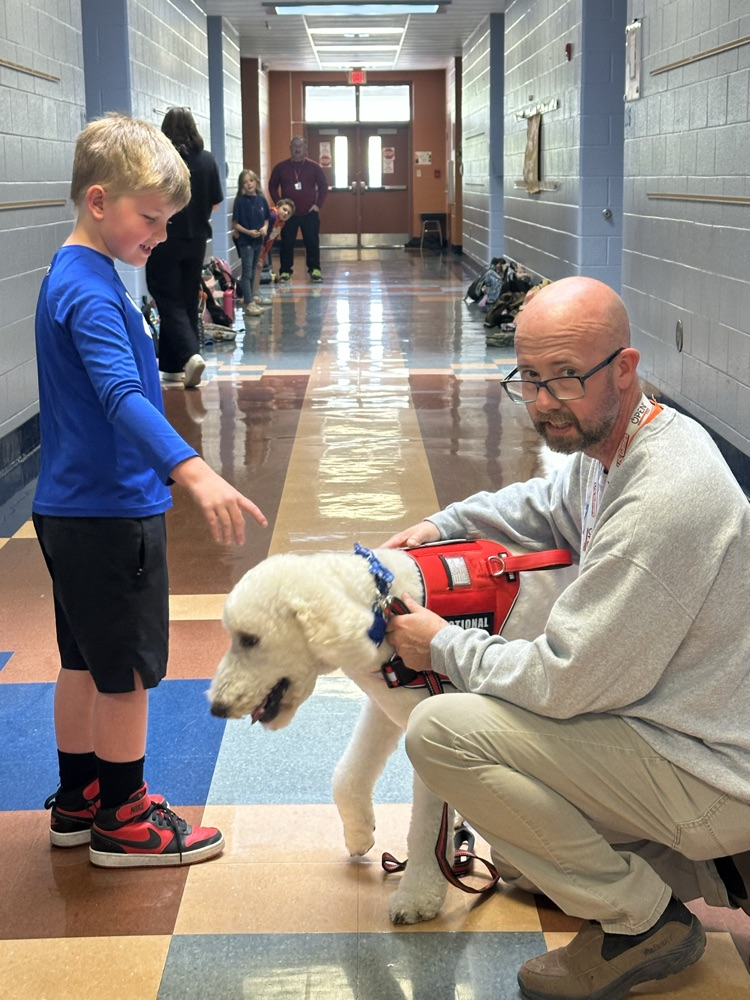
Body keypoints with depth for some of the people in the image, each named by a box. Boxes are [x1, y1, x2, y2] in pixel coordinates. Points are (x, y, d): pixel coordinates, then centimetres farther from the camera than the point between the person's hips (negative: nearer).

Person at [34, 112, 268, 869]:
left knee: (86, 660, 18)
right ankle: (122, 821, 17)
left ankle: (79, 801, 32)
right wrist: (193, 471, -47)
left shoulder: (77, 275, 11)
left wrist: (177, 469, 25)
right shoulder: (89, 289, -20)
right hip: (108, 513, -10)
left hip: (77, 507, 10)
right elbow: (123, 396, -35)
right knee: (128, 668, 3)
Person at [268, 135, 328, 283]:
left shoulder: (314, 167, 2)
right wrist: (278, 204, -1)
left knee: (312, 242, 0)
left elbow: (323, 186, 6)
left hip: (310, 213, 0)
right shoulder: (281, 167, 3)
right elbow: (272, 186, 9)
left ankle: (315, 270, 9)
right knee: (286, 243, 2)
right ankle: (285, 271, 9)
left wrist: (318, 204, -3)